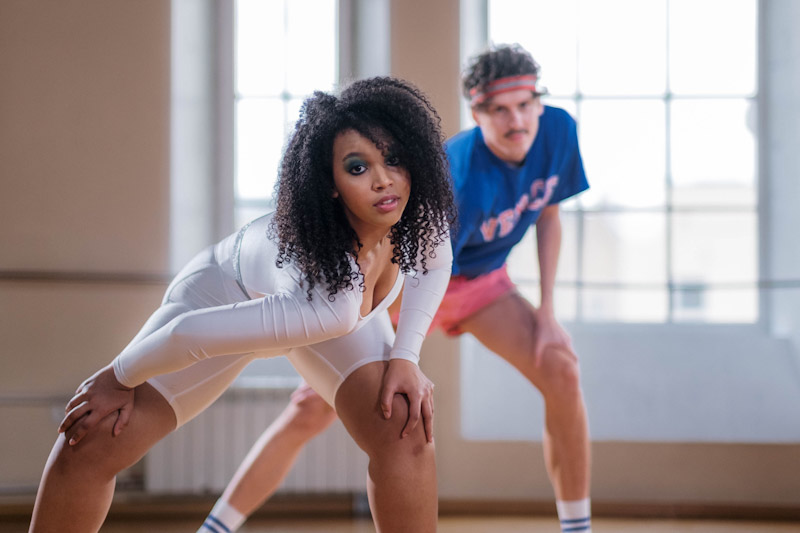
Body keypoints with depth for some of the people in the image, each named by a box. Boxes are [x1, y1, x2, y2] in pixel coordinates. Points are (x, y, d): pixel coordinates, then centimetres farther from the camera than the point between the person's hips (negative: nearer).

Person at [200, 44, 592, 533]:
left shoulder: (559, 131, -18)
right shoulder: (464, 178, -37)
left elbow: (549, 217, 0)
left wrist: (546, 310, -5)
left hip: (481, 280, 5)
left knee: (561, 372, -16)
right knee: (313, 409, -14)